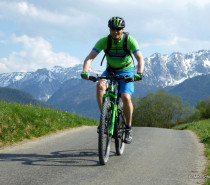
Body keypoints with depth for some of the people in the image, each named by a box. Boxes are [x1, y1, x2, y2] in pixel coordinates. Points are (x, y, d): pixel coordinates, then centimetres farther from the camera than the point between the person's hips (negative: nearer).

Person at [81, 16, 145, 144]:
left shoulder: (130, 40, -21)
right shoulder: (104, 41, -18)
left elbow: (140, 58, -30)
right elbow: (90, 58, -25)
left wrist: (139, 73, -49)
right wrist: (85, 72, -44)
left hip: (126, 71, -2)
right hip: (110, 70, 2)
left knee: (126, 97, -24)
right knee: (100, 85, -31)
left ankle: (128, 128, -3)